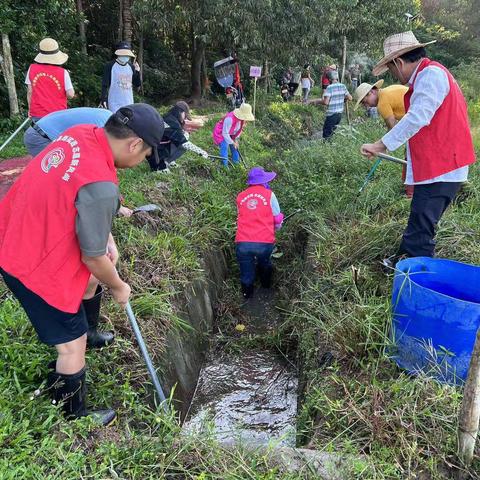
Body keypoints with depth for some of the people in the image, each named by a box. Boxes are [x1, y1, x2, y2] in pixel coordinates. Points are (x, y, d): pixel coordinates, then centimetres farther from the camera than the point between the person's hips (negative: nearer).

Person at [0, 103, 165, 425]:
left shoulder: (81, 133, -8)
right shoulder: (100, 185, -33)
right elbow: (93, 257, -21)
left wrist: (107, 237, 5)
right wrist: (119, 287, -3)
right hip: (35, 266, -9)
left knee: (92, 281, 30)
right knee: (73, 346, 7)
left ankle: (86, 334, 58)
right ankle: (74, 417, 31)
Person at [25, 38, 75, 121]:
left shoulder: (32, 69, 0)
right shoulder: (63, 72, -10)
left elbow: (29, 91, 4)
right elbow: (70, 95, -10)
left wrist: (30, 109, 15)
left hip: (37, 114, 2)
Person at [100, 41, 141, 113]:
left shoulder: (131, 67, 10)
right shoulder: (110, 66, -3)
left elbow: (137, 85, 12)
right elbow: (105, 84, -5)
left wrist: (137, 72, -3)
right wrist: (103, 99, -14)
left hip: (129, 103, 5)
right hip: (114, 104, -5)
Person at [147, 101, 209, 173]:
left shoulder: (168, 119, 8)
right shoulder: (172, 123, -19)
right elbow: (184, 143, -22)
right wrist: (200, 151, -17)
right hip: (156, 156, -9)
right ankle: (161, 166, -7)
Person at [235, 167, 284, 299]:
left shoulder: (240, 197, 10)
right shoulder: (269, 194, 3)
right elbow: (278, 220, 7)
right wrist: (274, 228, 29)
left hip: (242, 243, 1)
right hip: (264, 242, -1)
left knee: (246, 271, 20)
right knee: (265, 264, 30)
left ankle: (247, 294, 41)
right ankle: (266, 284, 52)